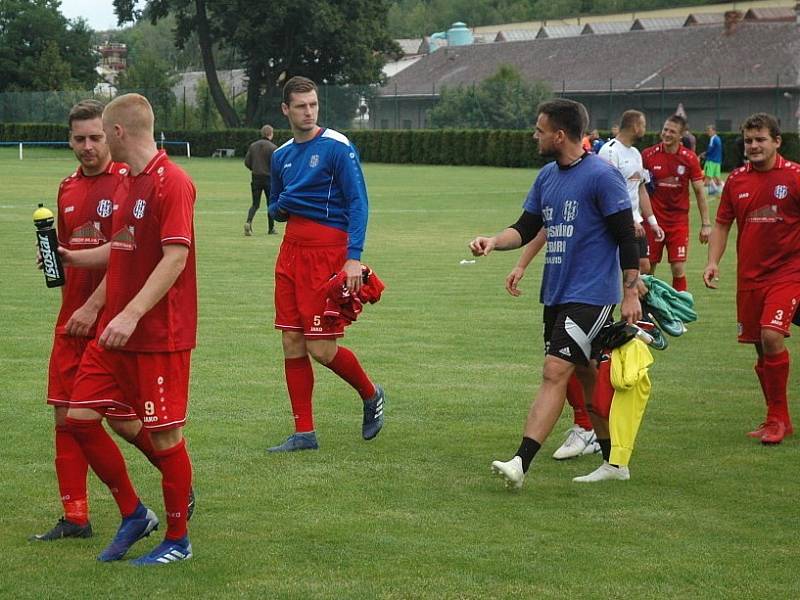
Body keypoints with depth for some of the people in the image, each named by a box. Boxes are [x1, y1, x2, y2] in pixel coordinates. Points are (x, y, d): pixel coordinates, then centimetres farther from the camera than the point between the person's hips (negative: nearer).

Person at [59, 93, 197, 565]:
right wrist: (70, 258, 30)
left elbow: (175, 257, -23)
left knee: (165, 434, 0)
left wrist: (131, 314, -28)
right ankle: (134, 515, 19)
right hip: (116, 330, 9)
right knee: (80, 417, 5)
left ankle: (178, 540, 14)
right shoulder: (132, 183, 14)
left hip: (160, 335, -9)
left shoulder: (171, 183, -15)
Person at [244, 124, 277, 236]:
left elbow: (247, 162, 4)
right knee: (271, 204, 11)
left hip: (255, 178, 4)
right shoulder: (272, 147, -9)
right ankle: (271, 228, 17)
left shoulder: (253, 146, 5)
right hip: (268, 178, -4)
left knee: (255, 204, 7)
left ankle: (248, 222, -19)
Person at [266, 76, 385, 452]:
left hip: (327, 248, -7)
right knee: (292, 342, 4)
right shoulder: (281, 156, 15)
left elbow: (358, 201, -11)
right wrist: (279, 207, 0)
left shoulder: (337, 147, -6)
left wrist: (354, 258, -20)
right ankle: (304, 433, 10)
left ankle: (371, 395, 20)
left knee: (321, 348, -8)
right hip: (292, 248, 7)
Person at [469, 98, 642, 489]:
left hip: (590, 296, -8)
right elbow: (526, 229, 15)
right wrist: (494, 241, -5)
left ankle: (520, 463, -22)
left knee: (555, 373, -15)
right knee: (586, 377, 14)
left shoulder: (602, 176, -13)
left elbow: (626, 237, -11)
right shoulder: (547, 176, 11)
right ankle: (614, 463, 24)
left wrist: (630, 294, -11)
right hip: (556, 294, 8)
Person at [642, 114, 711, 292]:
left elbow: (699, 191, 0)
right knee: (648, 269, 3)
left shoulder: (689, 158, -4)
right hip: (653, 220, 1)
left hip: (679, 222, 0)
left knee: (679, 269, -5)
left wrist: (706, 224, -3)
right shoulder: (648, 155, -3)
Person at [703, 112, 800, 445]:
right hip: (750, 275, 5)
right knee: (760, 346, 8)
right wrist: (713, 261, 2)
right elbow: (722, 224, 14)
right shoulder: (736, 180, 6)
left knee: (771, 335, -20)